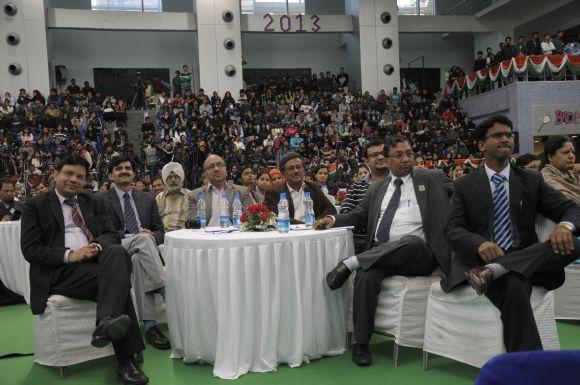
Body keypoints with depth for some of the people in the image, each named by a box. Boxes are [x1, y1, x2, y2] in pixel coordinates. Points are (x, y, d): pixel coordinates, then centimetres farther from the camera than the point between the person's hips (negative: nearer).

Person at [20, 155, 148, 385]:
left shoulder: (95, 204, 23)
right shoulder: (35, 206, 11)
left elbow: (112, 235, 11)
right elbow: (30, 249, 0)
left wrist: (97, 246, -14)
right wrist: (69, 255, -16)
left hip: (97, 261, 4)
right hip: (60, 271, -3)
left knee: (117, 251, -33)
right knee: (117, 279, -31)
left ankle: (107, 322, -45)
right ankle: (125, 361, -31)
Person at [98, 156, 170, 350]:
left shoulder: (147, 199, 22)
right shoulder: (101, 200, 12)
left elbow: (160, 230, 17)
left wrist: (151, 237, -9)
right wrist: (132, 237, -14)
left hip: (143, 252, 2)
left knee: (140, 259, -36)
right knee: (143, 239, -35)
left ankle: (150, 326, -41)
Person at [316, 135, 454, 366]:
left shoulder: (432, 179, 12)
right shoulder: (377, 189, 22)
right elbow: (359, 215, 24)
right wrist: (334, 220, 8)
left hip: (417, 255, -2)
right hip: (379, 255, 3)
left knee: (411, 241, -38)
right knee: (366, 276, -30)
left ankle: (350, 263, -26)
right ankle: (361, 343, -16)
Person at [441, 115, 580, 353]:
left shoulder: (532, 181, 15)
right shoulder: (465, 186, 10)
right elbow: (452, 229, 0)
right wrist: (480, 244, -24)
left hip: (525, 260, 3)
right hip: (483, 259, -3)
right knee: (514, 286, -36)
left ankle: (493, 271, -34)